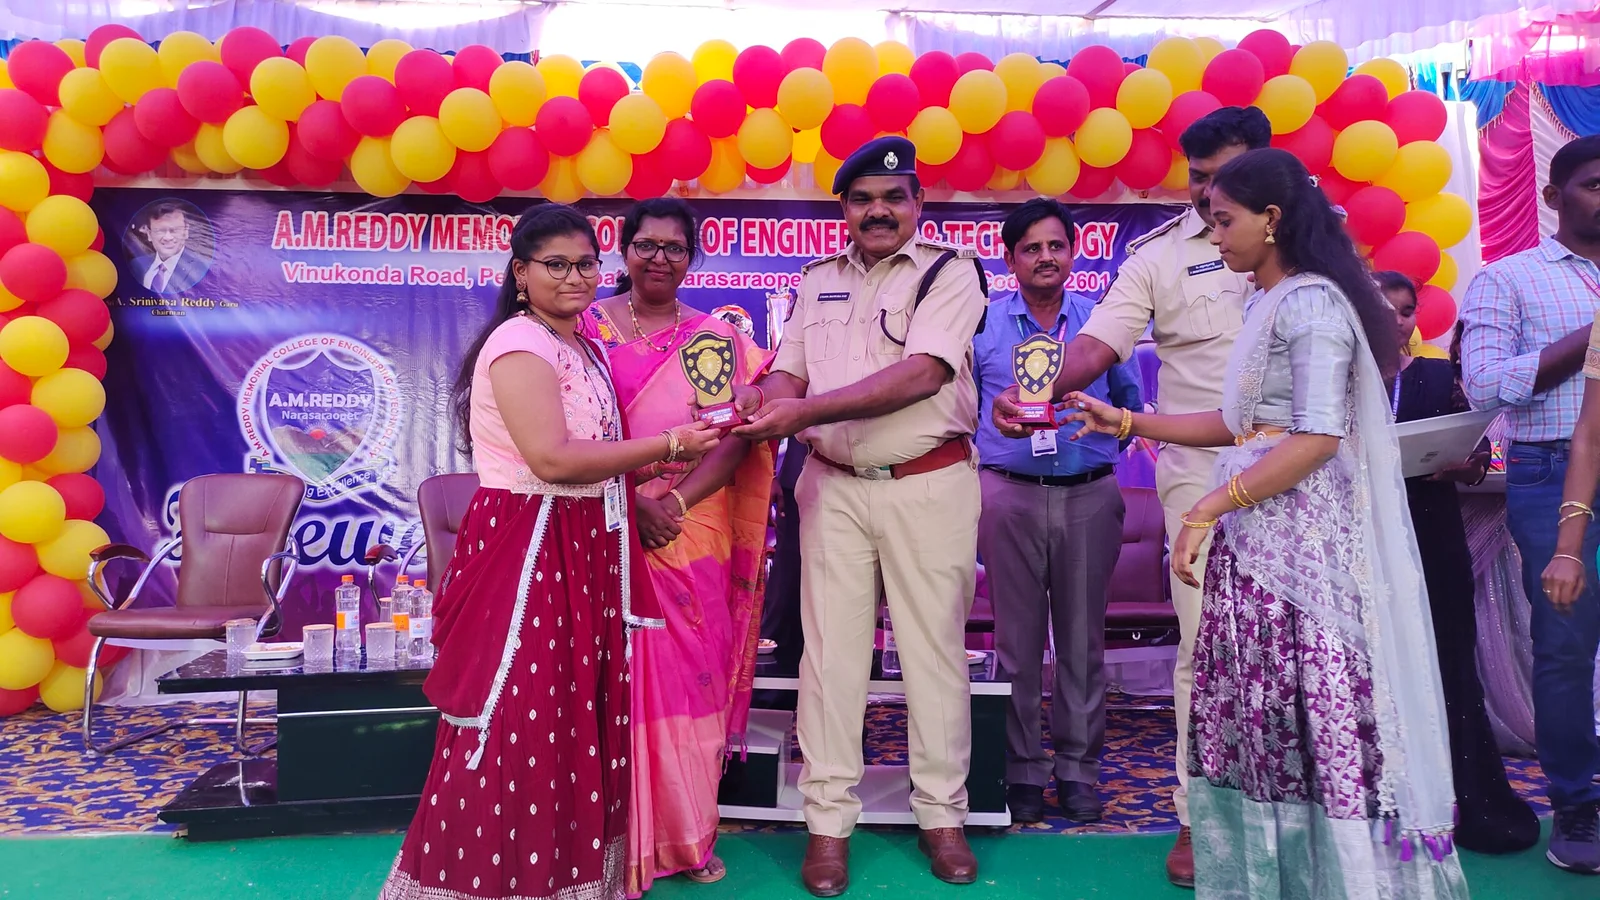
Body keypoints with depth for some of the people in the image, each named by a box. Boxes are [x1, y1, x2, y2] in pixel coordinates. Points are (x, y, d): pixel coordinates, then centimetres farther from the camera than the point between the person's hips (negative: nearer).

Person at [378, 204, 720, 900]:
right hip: (525, 552, -9)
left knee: (580, 719, 15)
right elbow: (552, 459, -23)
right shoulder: (519, 345, -13)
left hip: (584, 549, 9)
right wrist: (666, 445, -18)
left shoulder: (581, 347, 15)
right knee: (515, 730, -3)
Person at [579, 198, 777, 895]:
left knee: (691, 675, 6)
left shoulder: (718, 339, 7)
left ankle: (686, 835, 21)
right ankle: (620, 838, 15)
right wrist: (634, 497, -15)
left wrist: (676, 503, -15)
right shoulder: (589, 325, 4)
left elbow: (738, 437, -2)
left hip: (694, 536, 2)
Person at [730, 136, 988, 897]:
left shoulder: (949, 271, -3)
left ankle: (941, 815, 20)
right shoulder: (818, 281, 14)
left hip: (929, 484, -3)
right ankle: (828, 821, 14)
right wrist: (759, 402, -15)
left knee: (934, 648, 5)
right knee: (831, 650, 4)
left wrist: (806, 411, -24)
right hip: (833, 485, 3)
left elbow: (922, 374, -17)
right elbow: (789, 373, 11)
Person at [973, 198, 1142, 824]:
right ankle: (1023, 769, 15)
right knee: (1018, 637, 4)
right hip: (1010, 496, -1)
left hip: (1089, 496, 1)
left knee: (1082, 636, 7)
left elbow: (1130, 401, 13)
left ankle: (1078, 767, 18)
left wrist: (1101, 424, 0)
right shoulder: (982, 325, 6)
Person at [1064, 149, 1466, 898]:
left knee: (1311, 713, -1)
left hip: (1300, 538, -9)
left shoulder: (1311, 302, -11)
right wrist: (1124, 423, 15)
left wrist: (1206, 512, -19)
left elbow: (1318, 438, -20)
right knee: (1264, 713, 12)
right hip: (1259, 536, 9)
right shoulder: (1270, 305, 17)